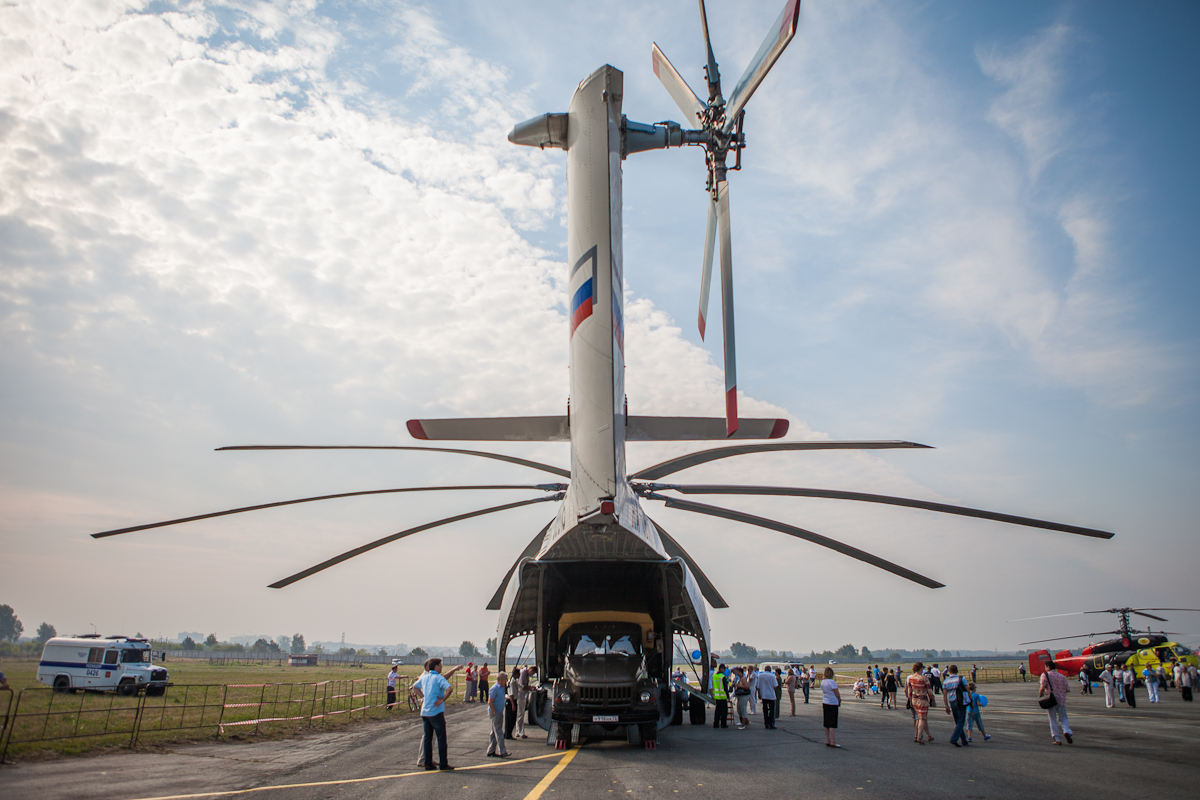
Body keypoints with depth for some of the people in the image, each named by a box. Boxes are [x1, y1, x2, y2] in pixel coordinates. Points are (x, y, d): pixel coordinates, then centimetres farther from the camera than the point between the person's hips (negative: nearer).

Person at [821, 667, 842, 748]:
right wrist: (839, 701, 4)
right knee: (833, 724, -3)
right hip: (833, 704, -7)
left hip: (825, 703, 7)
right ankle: (833, 742, -2)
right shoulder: (832, 682, -16)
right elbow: (837, 694, -14)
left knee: (826, 723, 11)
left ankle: (827, 741, 15)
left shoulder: (822, 682, 5)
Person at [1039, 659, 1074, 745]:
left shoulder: (1045, 675, -3)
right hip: (1061, 700, 3)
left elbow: (1042, 687, -15)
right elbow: (1068, 690, 7)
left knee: (1053, 720, 7)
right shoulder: (1062, 676, 8)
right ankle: (1067, 732, -12)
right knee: (1063, 718, 15)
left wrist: (1040, 697, -4)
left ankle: (1057, 739, 6)